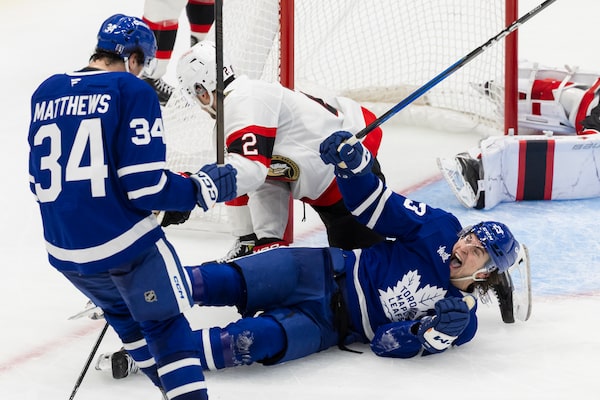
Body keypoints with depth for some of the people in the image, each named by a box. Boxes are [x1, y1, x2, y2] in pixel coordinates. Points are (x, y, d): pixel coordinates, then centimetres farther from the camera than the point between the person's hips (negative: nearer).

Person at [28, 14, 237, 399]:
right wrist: (202, 188, -1)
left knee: (123, 311, 28)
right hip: (124, 241, -6)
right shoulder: (134, 92, -9)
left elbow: (39, 180, 15)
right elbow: (145, 187, -15)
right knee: (165, 324, 8)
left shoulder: (46, 93, 8)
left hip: (63, 248, 6)